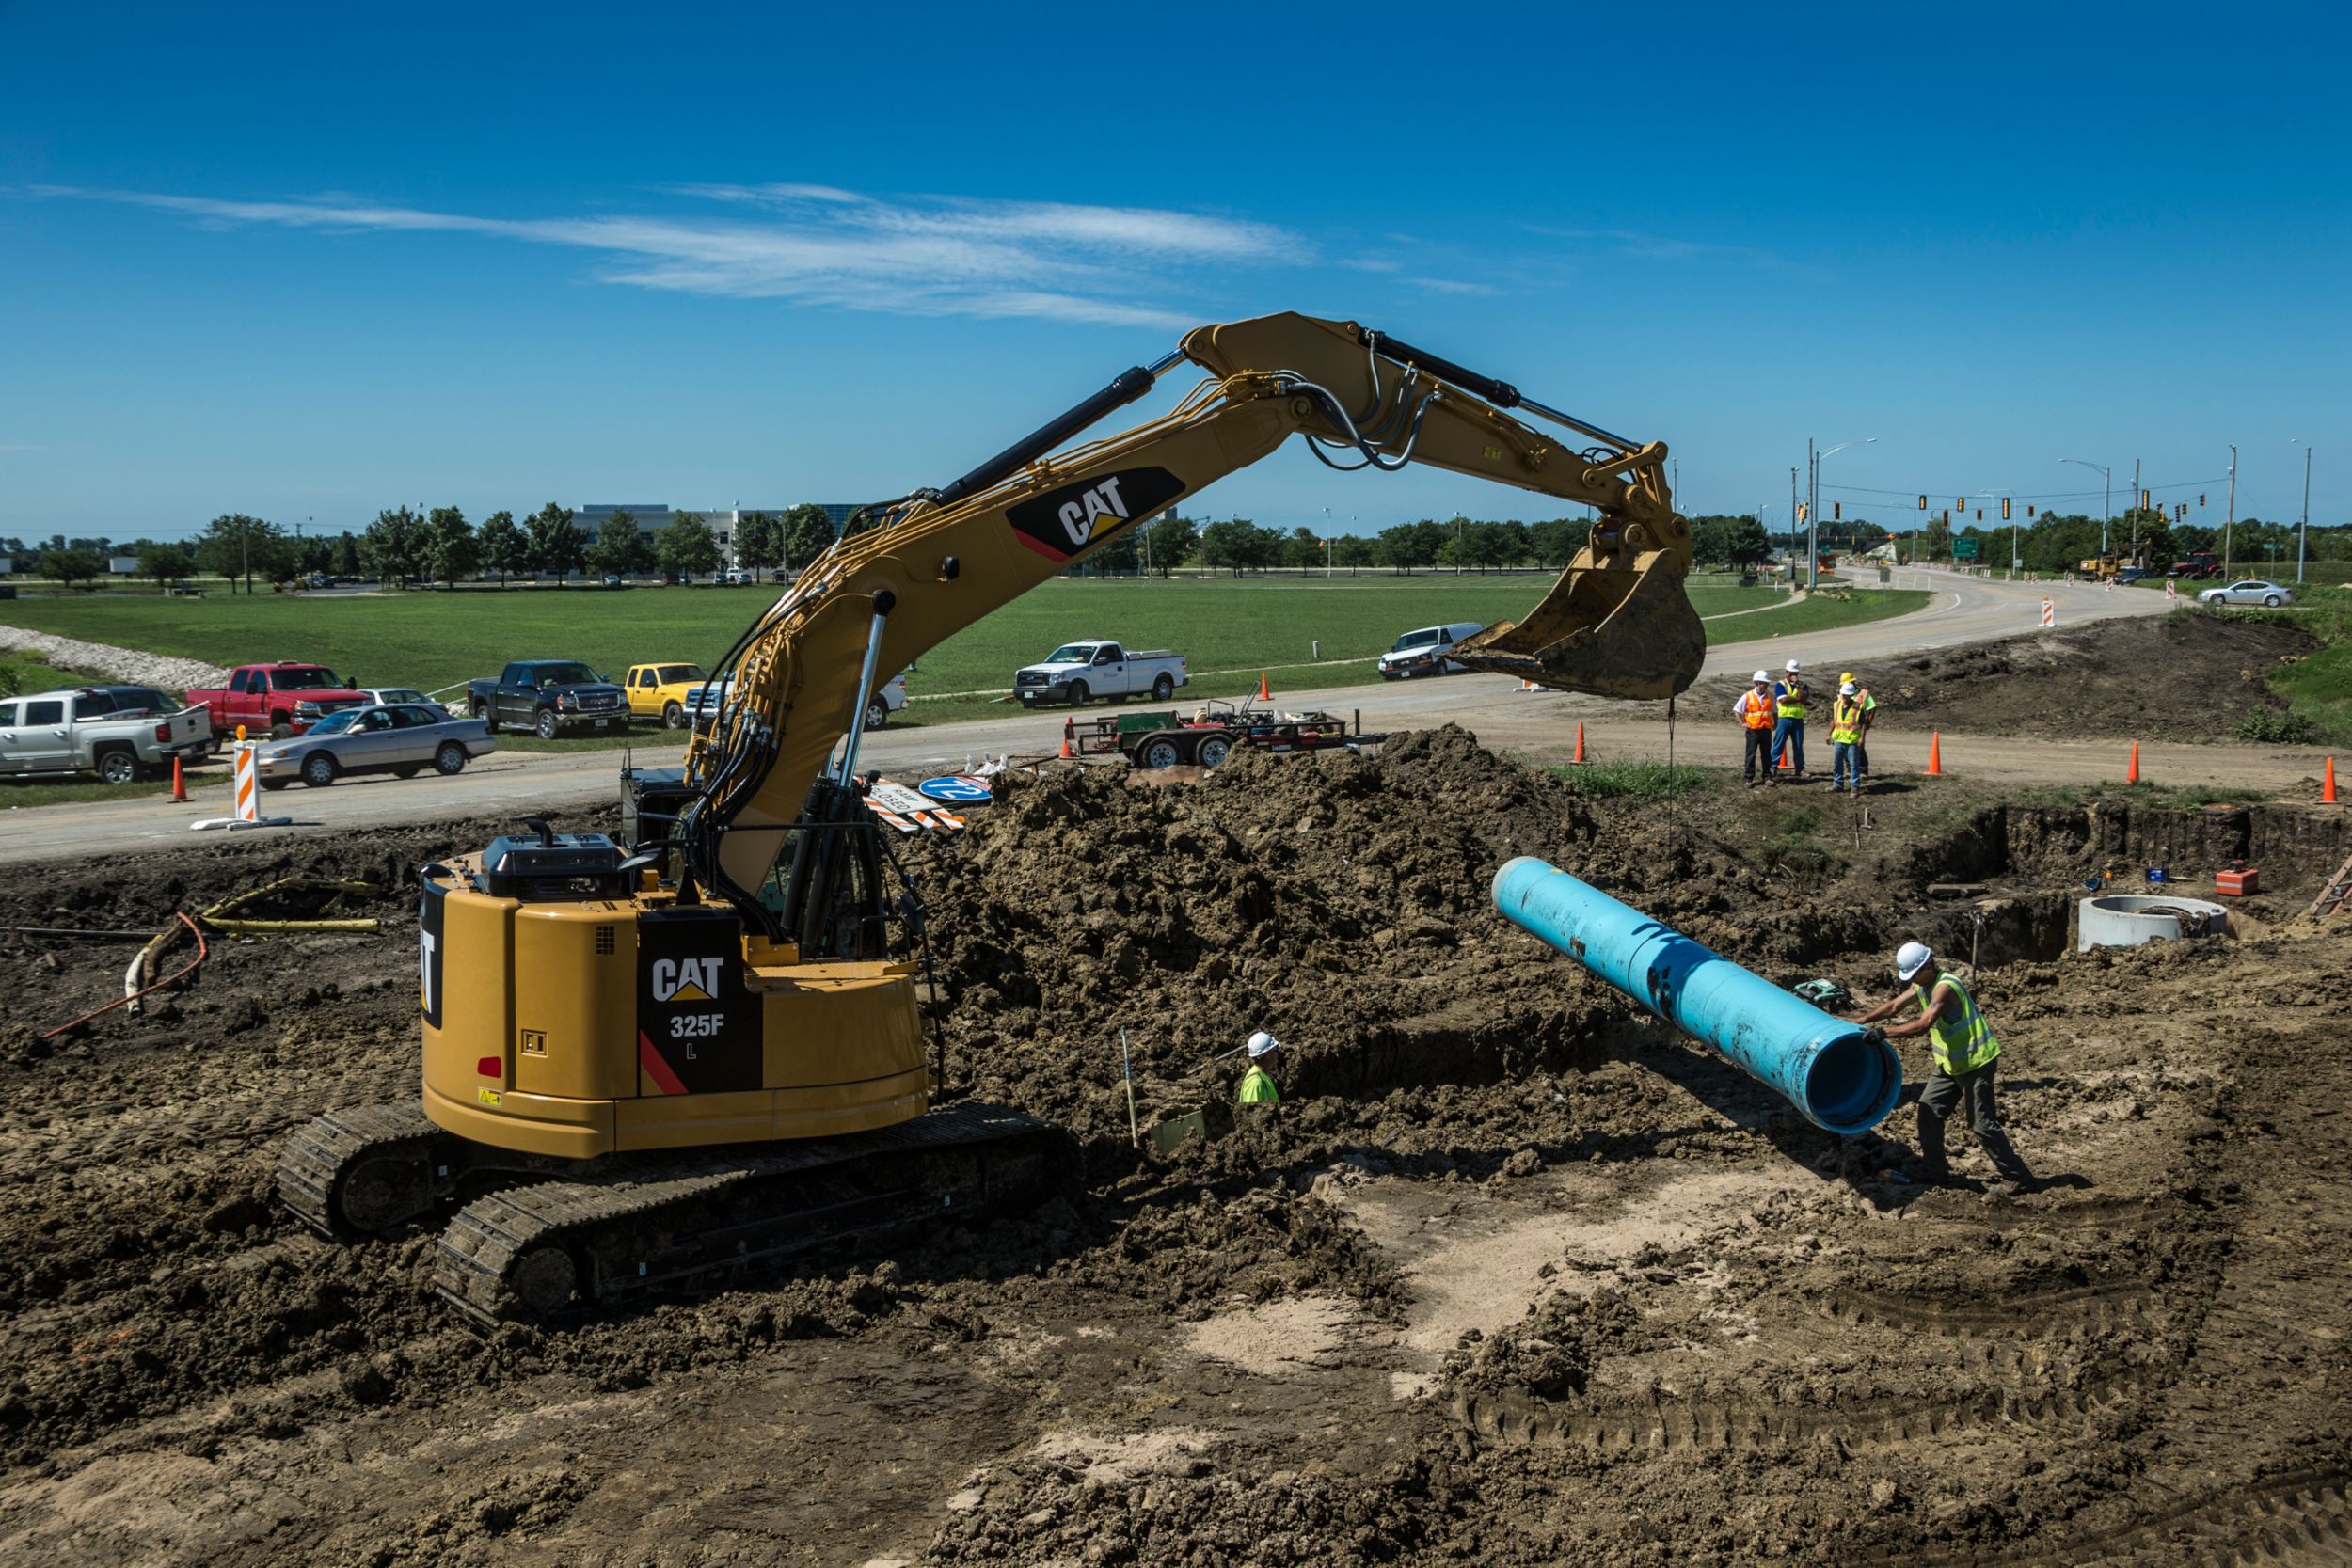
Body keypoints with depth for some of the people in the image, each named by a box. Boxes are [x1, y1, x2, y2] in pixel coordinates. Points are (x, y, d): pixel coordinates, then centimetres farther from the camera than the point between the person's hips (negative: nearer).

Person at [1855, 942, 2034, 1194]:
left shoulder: (1945, 987, -25)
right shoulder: (1922, 984, 4)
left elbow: (1923, 1024, -36)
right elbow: (1893, 1006, 12)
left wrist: (1885, 1033, -36)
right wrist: (1858, 1022, 7)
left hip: (1975, 1062, -10)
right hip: (1951, 1062, 10)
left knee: (1981, 1123, -6)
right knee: (1929, 1110, 11)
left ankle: (2017, 1176, 4)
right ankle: (1934, 1170, 20)